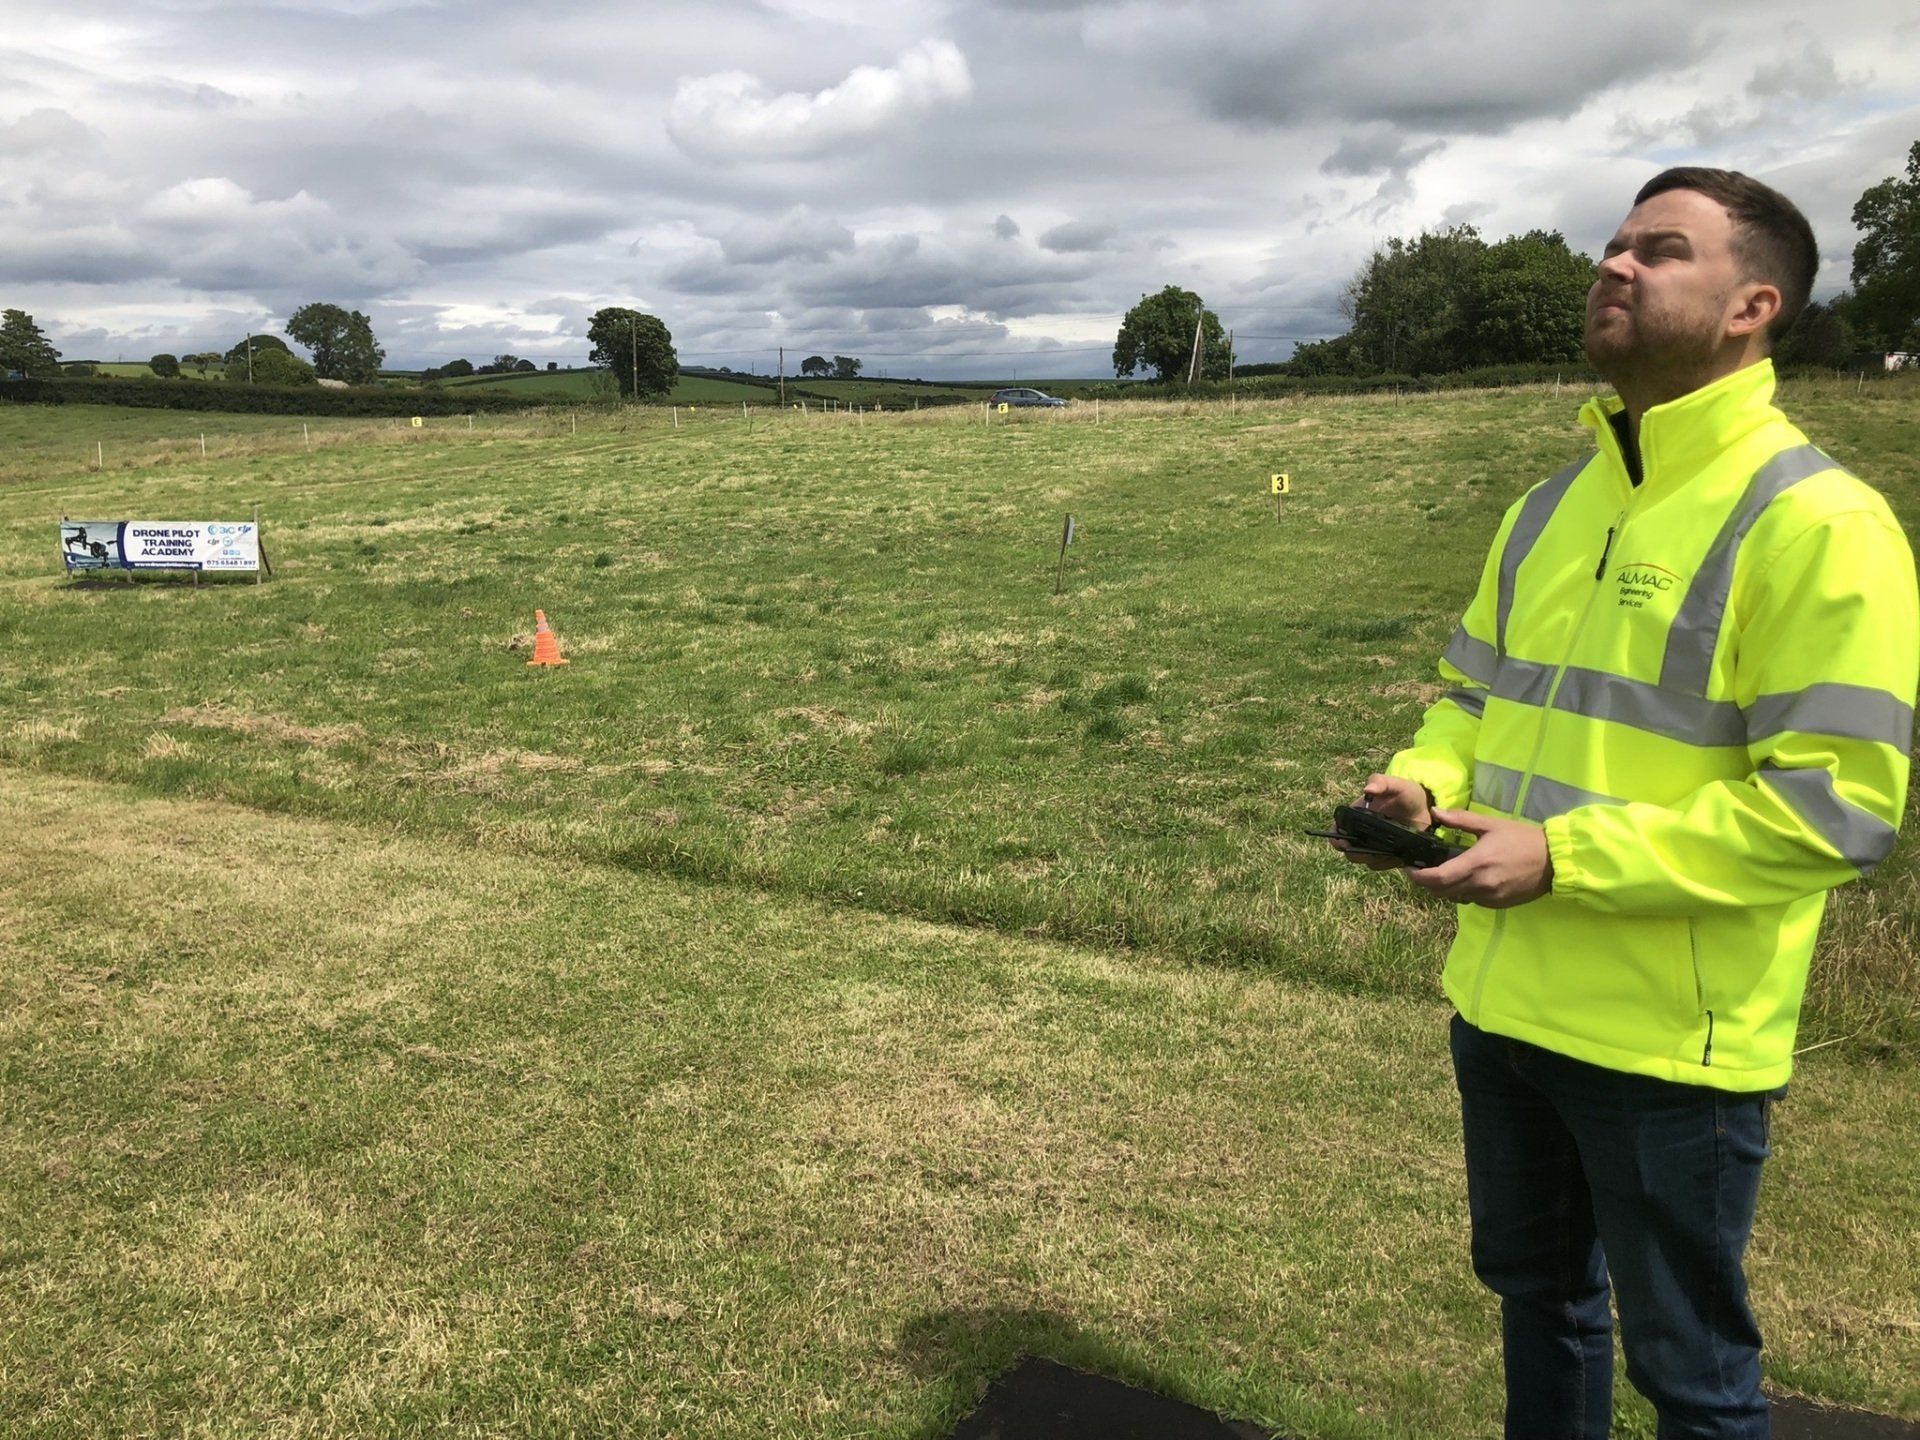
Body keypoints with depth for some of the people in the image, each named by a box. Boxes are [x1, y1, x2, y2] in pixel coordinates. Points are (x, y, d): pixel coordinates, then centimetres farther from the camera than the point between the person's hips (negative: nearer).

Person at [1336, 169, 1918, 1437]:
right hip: (1502, 1003, 7)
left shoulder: (1814, 522, -16)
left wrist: (1562, 857, -25)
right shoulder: (1553, 507, 8)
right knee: (1536, 1295, 26)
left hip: (1672, 1043, -7)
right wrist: (1424, 785, -5)